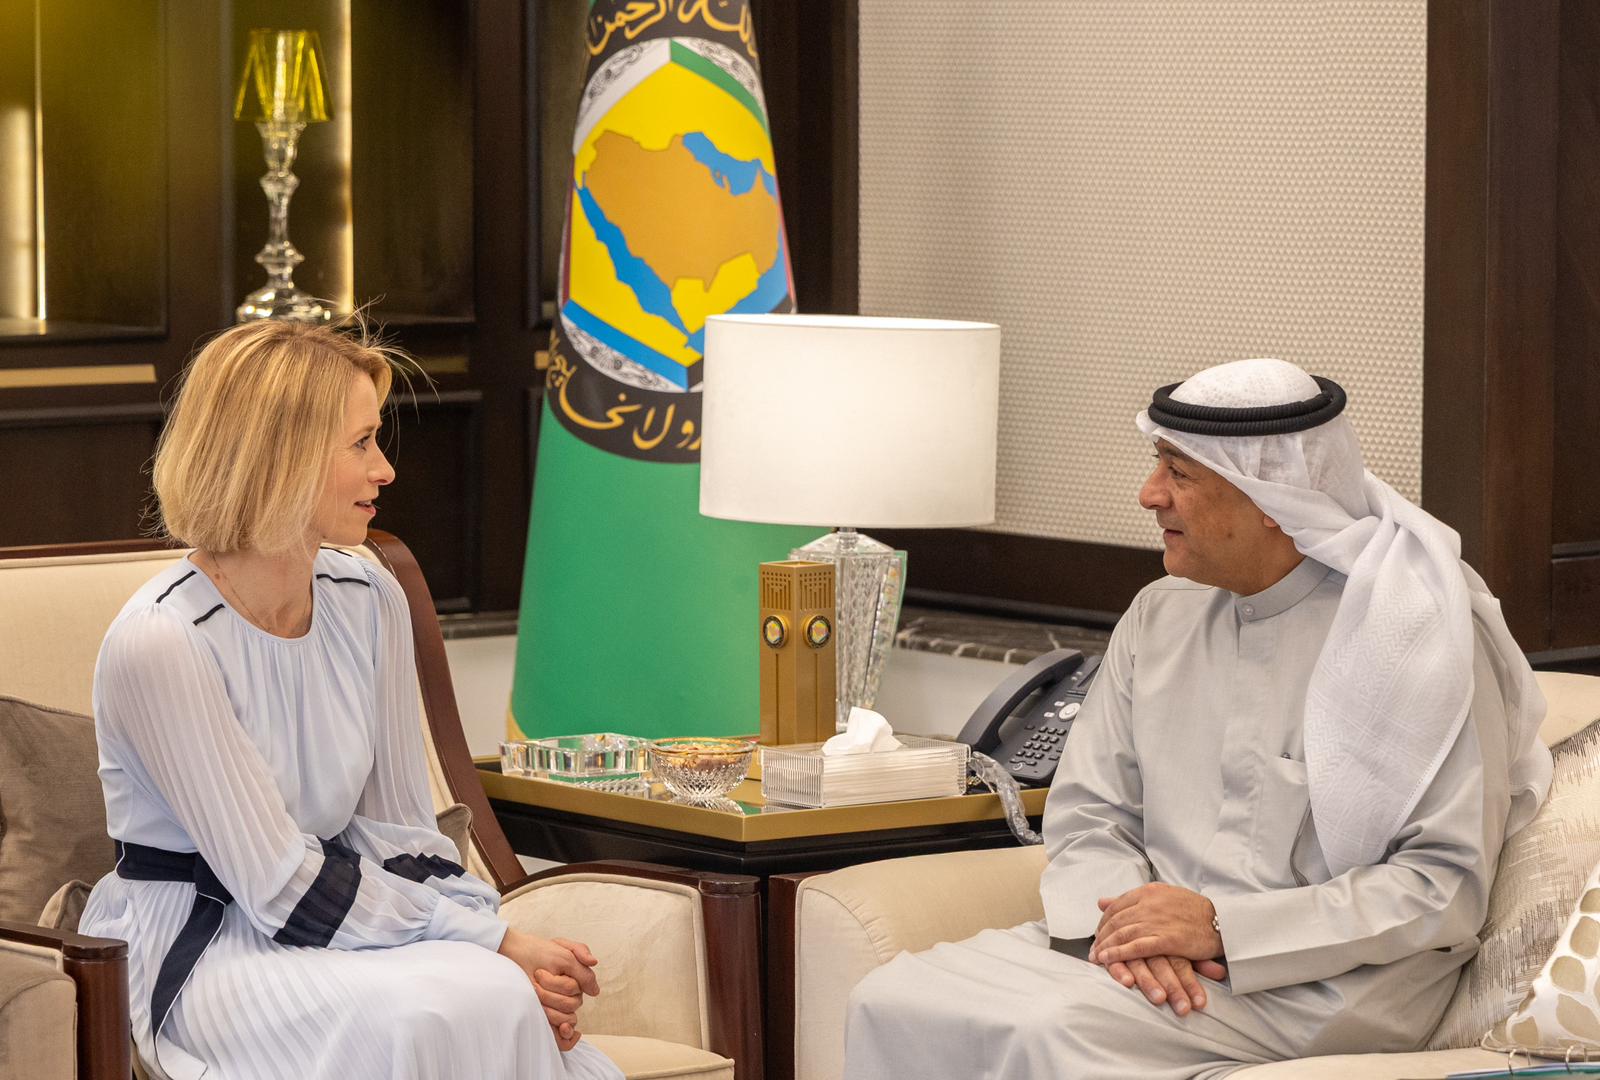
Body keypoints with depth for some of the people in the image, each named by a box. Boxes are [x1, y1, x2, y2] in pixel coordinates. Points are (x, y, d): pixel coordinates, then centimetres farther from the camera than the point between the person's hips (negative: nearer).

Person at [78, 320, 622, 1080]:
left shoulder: (370, 602, 4)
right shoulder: (157, 645, -18)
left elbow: (398, 830, 7)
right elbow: (282, 885, -18)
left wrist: (502, 946, -11)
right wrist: (494, 946, -19)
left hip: (332, 924, 6)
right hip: (196, 949, -6)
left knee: (516, 1002, -24)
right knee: (444, 1012, -30)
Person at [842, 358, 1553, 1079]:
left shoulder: (1421, 637, -8)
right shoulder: (1160, 617, 13)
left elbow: (1448, 884, -13)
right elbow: (1087, 811, 13)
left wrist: (1222, 927, -18)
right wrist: (1123, 917, -12)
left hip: (1320, 984, -6)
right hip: (1160, 958, 6)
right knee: (892, 1004, -17)